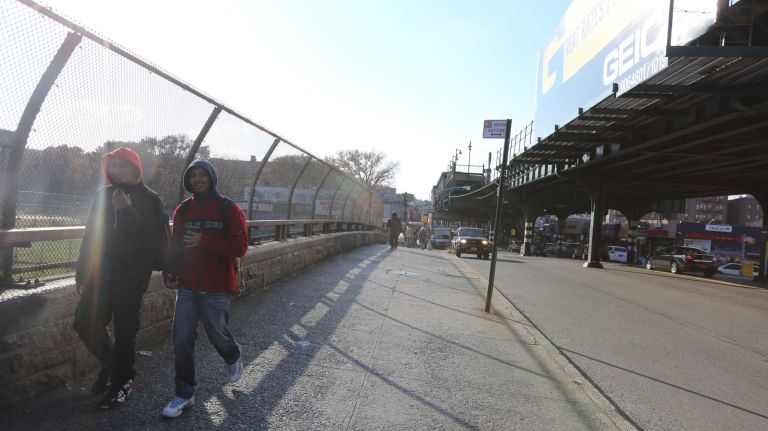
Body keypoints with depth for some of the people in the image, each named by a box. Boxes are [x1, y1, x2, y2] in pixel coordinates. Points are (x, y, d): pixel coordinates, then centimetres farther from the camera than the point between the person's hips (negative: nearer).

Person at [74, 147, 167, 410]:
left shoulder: (149, 200, -5)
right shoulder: (104, 195, 10)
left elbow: (153, 239, -16)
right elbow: (91, 234, 14)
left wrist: (127, 210, -22)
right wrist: (82, 271, 14)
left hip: (132, 275, -5)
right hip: (101, 272, 5)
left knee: (124, 329, 1)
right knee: (85, 322, 2)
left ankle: (122, 381, 20)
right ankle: (110, 363, 29)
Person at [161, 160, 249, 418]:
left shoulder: (228, 209, -8)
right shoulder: (183, 210, 6)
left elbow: (240, 246, -14)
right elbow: (175, 245, 13)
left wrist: (204, 241, -21)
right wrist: (170, 273, 0)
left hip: (216, 288, -4)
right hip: (187, 287, 4)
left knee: (217, 334, 10)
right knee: (182, 340, 1)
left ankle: (233, 359, 44)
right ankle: (184, 394, 16)